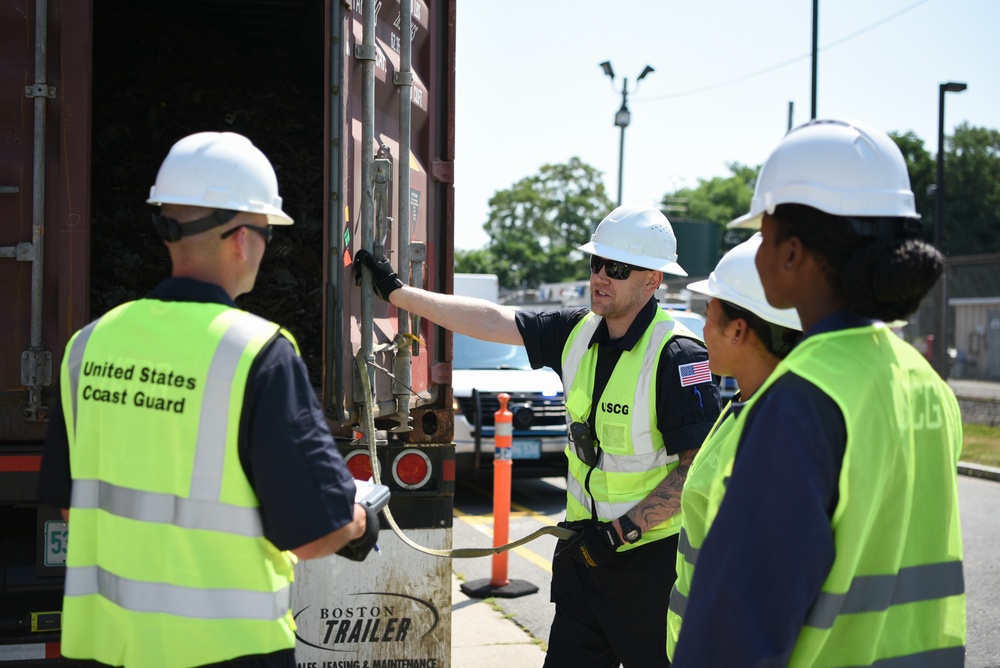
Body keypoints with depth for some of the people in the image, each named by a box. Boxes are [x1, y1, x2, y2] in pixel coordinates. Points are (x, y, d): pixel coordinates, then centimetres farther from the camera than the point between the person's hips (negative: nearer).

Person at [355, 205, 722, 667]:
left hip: (651, 556, -6)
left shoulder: (678, 355, -18)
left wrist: (620, 532, -20)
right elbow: (493, 321, 7)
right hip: (584, 550, 6)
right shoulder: (577, 333, 3)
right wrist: (396, 291, 7)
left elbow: (700, 471, -20)